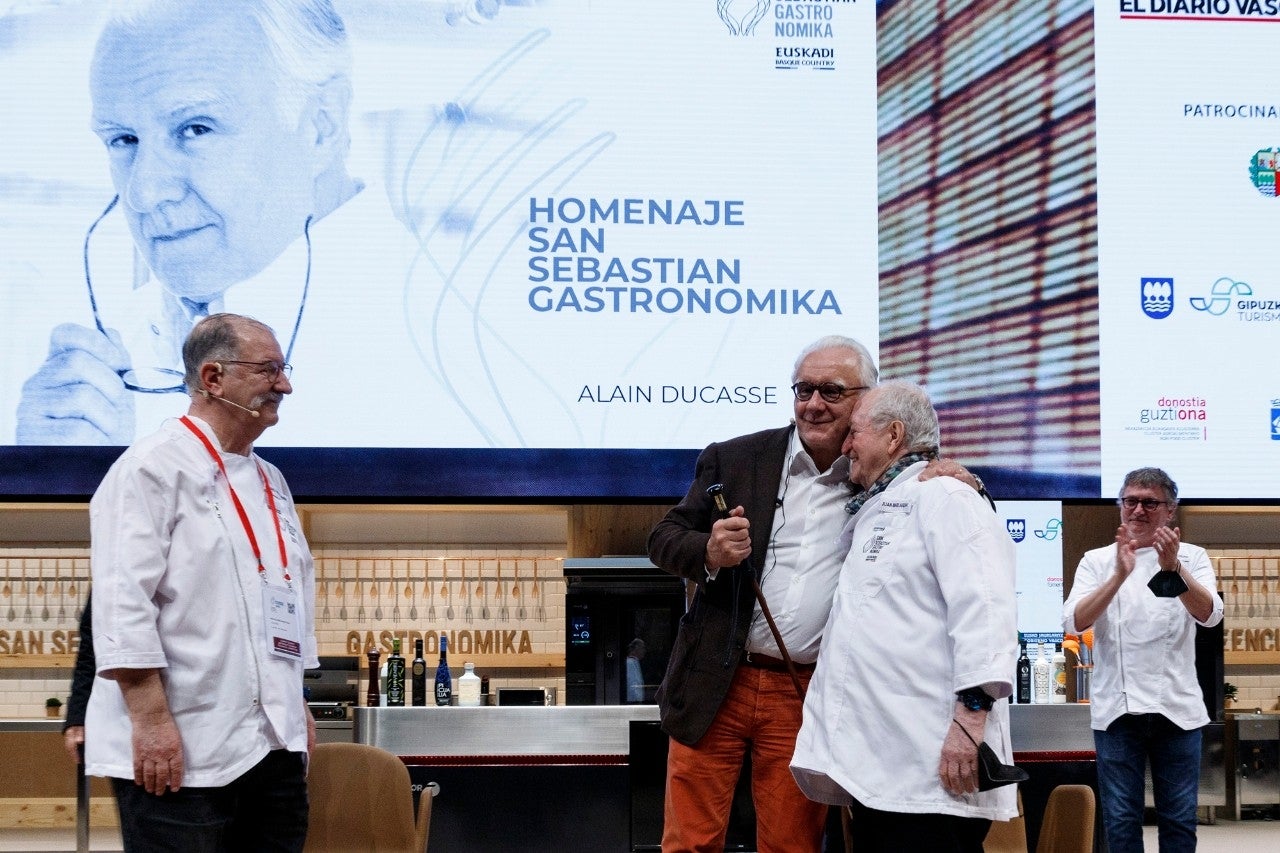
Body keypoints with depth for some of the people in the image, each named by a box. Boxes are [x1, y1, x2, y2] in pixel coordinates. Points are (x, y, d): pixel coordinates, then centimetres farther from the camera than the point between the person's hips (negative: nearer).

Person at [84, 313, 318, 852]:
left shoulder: (270, 482, 18)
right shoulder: (154, 467, -7)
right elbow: (123, 604, -14)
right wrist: (150, 719, -19)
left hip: (275, 745, 8)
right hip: (181, 751, -8)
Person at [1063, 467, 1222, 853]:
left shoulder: (1192, 557, 7)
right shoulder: (1097, 561, 7)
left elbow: (1209, 614, -12)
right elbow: (1074, 621, -9)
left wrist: (1173, 568, -29)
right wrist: (1119, 575, -24)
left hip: (1176, 707, 0)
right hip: (1117, 707, 0)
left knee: (1179, 820, 5)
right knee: (1121, 821, 2)